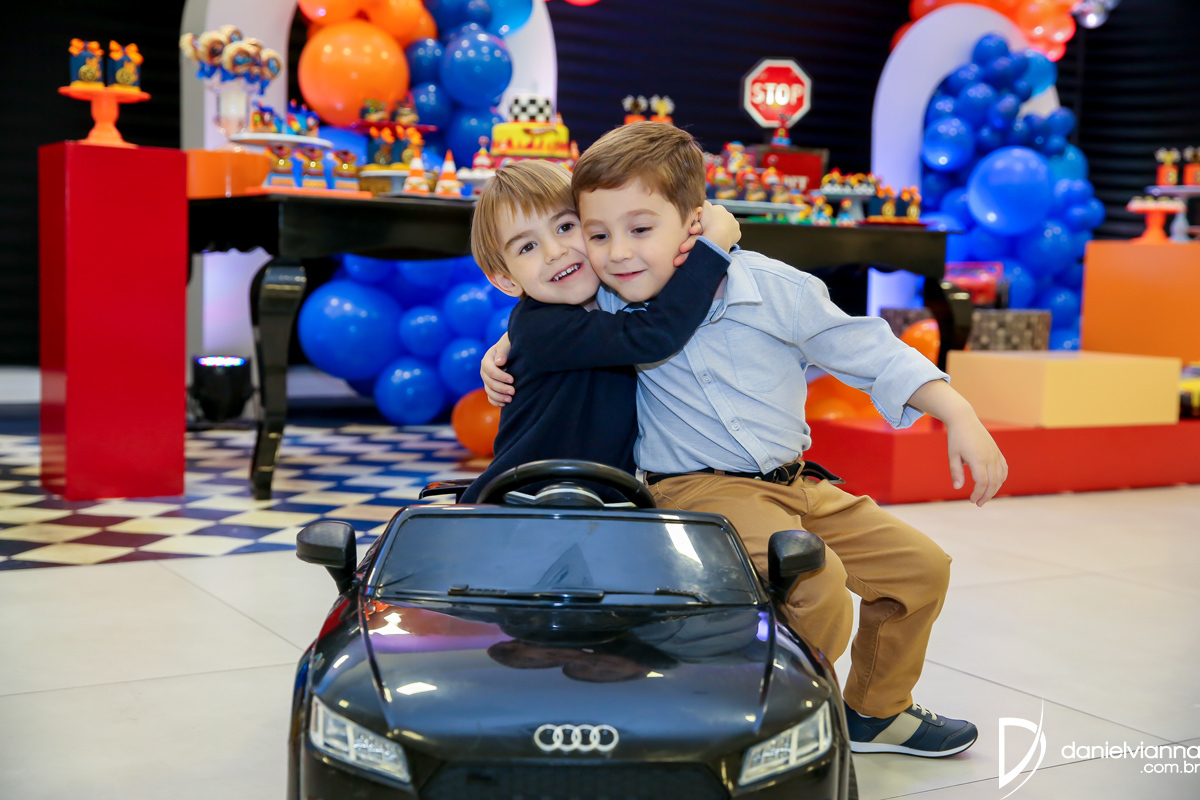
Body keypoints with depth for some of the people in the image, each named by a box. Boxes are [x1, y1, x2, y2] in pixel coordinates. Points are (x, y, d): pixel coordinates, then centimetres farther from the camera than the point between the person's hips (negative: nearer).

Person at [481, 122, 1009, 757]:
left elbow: (868, 353, 0)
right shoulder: (605, 302, -6)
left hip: (795, 484, 4)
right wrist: (504, 349, -1)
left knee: (920, 565, 9)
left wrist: (959, 416, -5)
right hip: (698, 491, -4)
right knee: (815, 578, -31)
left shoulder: (772, 288, -8)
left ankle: (873, 711, 29)